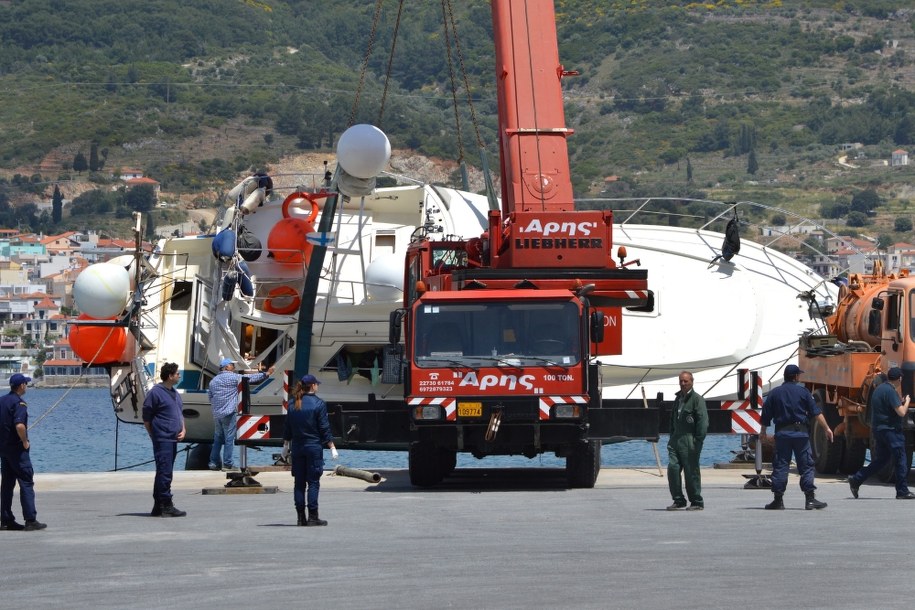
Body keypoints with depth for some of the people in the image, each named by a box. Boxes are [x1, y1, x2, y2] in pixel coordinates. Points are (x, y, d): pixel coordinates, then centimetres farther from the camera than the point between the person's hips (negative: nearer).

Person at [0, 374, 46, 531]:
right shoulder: (19, 403, -16)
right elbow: (19, 425, -29)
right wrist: (25, 442, -15)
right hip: (17, 449, -8)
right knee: (26, 483, -5)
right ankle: (31, 520, -9)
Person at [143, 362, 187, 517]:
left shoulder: (175, 393, 16)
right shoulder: (156, 393, -10)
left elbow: (180, 413, 25)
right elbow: (146, 417, -7)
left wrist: (183, 430, 8)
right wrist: (154, 436, -3)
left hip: (173, 439, 9)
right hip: (162, 439, -9)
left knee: (163, 473, 12)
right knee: (164, 473, -10)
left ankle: (158, 507, 16)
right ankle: (166, 506, -10)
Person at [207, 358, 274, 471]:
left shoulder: (214, 380, 14)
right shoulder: (233, 377, -6)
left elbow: (210, 396, 19)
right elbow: (250, 378, -6)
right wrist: (266, 374, -2)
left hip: (217, 414, 7)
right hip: (229, 413, -7)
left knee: (218, 438, 14)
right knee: (229, 438, -3)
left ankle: (213, 462, 14)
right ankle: (227, 464, -4)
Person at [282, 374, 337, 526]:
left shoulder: (294, 405, 6)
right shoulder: (318, 404, -8)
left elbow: (287, 428, 11)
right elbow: (324, 428, -9)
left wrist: (286, 445, 21)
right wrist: (332, 447, -4)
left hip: (297, 447, 5)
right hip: (314, 447, -4)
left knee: (299, 482, 7)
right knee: (313, 482, -2)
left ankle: (301, 517, 7)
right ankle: (313, 516, -4)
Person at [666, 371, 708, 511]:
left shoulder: (697, 399, -5)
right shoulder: (678, 398, 18)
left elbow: (703, 421, -11)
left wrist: (698, 441, -17)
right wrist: (672, 438, 17)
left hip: (689, 440, -7)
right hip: (676, 440, 7)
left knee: (691, 471, -2)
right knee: (672, 468, -4)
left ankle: (697, 502, 7)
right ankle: (678, 500, 4)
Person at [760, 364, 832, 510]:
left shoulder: (774, 393, 5)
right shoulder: (803, 391, 1)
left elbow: (766, 416, 7)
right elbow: (816, 413, -3)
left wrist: (763, 432, 21)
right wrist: (827, 428, 1)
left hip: (782, 433, 1)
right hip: (800, 432, -1)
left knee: (780, 466, 4)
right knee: (806, 466, 3)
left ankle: (778, 500, 2)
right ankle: (810, 499, -1)